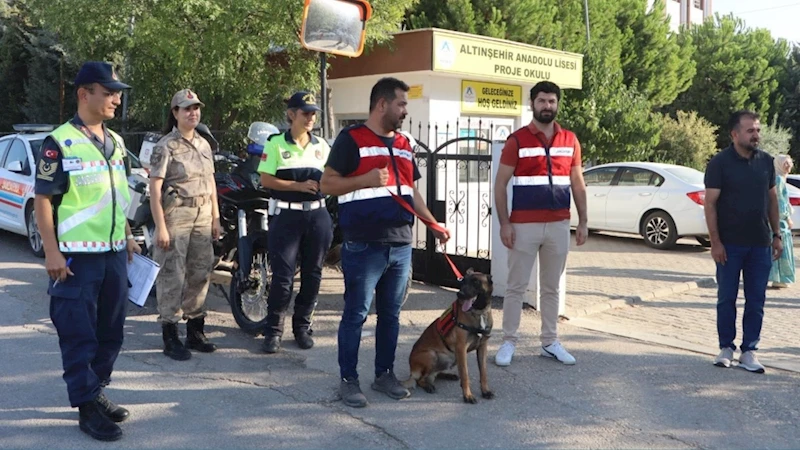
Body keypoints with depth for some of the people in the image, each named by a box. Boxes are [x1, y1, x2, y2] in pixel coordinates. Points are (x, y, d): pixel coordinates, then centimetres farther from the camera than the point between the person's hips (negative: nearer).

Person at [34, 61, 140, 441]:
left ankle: (97, 391, 28)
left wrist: (128, 237, 18)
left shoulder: (116, 142, 12)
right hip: (77, 256, -7)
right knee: (79, 335, 0)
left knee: (111, 331, 13)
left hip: (114, 253, 7)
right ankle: (87, 407, 9)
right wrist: (52, 252, -16)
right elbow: (43, 200, -11)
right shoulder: (59, 142, -9)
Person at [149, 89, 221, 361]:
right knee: (172, 276, -3)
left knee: (200, 274, 11)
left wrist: (215, 218, 11)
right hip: (175, 215, -7)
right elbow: (155, 189, -12)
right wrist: (160, 227, -17)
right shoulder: (166, 146, -7)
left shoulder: (203, 144, 13)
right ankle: (170, 338, 5)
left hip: (202, 216, 7)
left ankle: (195, 331, 23)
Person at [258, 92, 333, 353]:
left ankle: (302, 326, 22)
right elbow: (266, 180, -8)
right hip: (286, 216, -4)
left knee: (312, 274, 8)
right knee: (282, 275, -5)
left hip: (317, 215, 4)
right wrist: (299, 186, -17)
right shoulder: (275, 144, -1)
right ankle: (273, 330, 7)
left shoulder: (322, 146, 11)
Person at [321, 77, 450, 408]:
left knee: (391, 314, 13)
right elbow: (327, 184, -8)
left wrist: (434, 225, 14)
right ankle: (348, 380, 13)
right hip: (364, 247, -6)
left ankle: (385, 374, 26)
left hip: (401, 245, 6)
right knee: (356, 314, 1)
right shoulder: (351, 139, -5)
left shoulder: (405, 145, 16)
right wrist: (365, 179, -21)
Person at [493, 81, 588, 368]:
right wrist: (504, 223, -11)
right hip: (524, 225, -3)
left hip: (559, 225, 3)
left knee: (552, 287, 12)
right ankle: (509, 343, 12)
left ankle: (550, 343, 21)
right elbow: (500, 184, -4)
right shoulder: (517, 140, -3)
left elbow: (577, 184, 12)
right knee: (516, 286, 2)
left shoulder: (570, 140, 8)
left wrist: (583, 222, 6)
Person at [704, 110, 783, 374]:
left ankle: (749, 351, 15)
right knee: (726, 298, 5)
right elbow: (710, 203, -9)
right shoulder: (720, 163, -8)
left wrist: (776, 235, 8)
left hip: (760, 244, 4)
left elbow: (772, 199, 12)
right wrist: (715, 242, -14)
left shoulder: (766, 161, 5)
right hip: (730, 244, -4)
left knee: (756, 300, 6)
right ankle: (726, 347, 18)